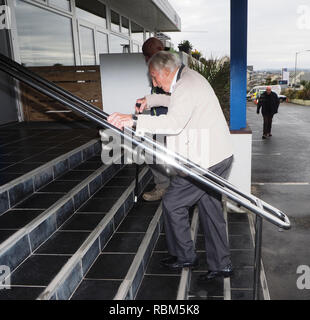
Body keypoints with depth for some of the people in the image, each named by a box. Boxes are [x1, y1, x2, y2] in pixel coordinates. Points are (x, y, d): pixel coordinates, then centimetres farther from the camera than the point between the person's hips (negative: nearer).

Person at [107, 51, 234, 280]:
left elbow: (174, 122, -35)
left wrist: (135, 120, -38)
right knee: (211, 209, 16)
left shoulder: (185, 86, -18)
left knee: (172, 203, 3)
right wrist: (151, 100, 31)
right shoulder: (190, 77, 16)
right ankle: (221, 264, 26)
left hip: (206, 162, -10)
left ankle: (185, 256, 19)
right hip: (219, 157, 11)